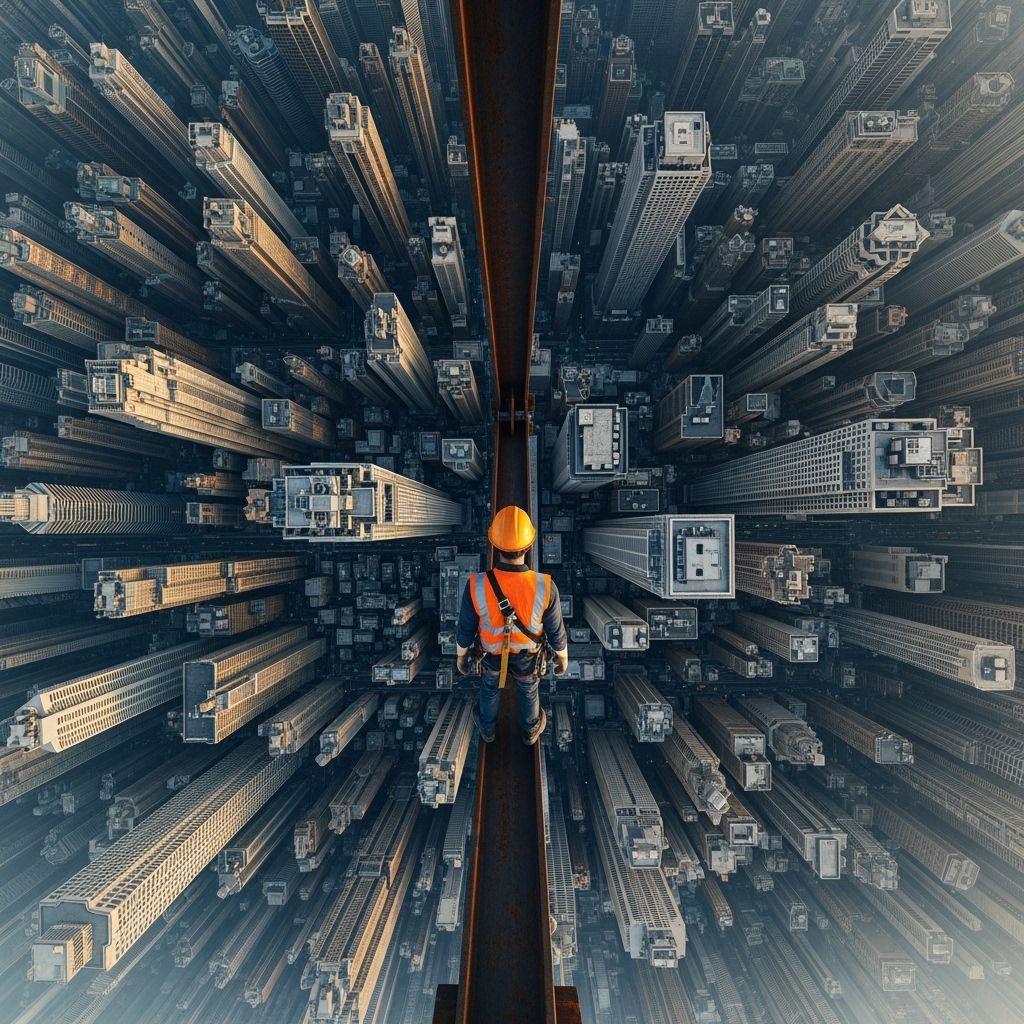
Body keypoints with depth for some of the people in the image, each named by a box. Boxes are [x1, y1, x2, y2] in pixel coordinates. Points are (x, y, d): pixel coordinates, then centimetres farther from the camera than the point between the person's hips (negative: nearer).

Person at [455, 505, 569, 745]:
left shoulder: (476, 586, -39)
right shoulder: (545, 588, -39)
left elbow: (466, 627, -19)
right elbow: (555, 630, -20)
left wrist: (461, 655, 4)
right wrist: (562, 656, 3)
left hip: (492, 651, 1)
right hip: (526, 653, 0)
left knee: (490, 685, 34)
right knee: (528, 687, 32)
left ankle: (487, 727, 62)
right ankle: (530, 729, 61)